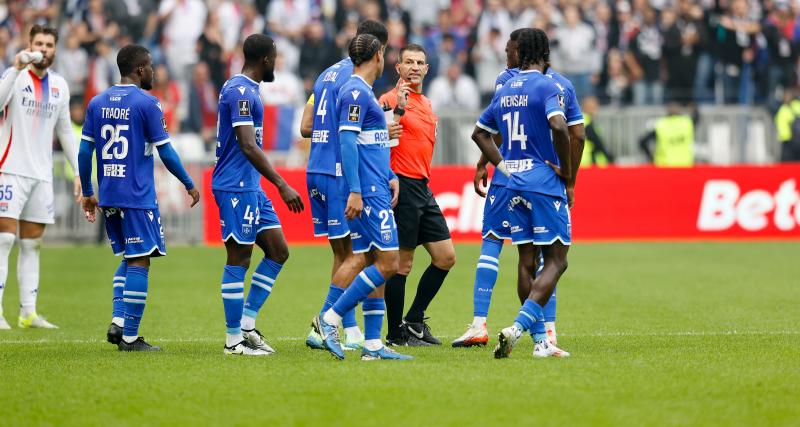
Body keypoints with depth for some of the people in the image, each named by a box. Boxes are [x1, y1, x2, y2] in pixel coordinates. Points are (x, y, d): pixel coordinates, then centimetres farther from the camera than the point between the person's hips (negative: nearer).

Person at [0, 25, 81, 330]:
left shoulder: (59, 85, 12)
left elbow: (65, 131, 19)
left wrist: (78, 172, 16)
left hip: (42, 175, 5)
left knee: (32, 244, 7)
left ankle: (28, 313, 9)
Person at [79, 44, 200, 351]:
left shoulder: (97, 103, 8)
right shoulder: (146, 103, -9)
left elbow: (84, 151, 8)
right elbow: (166, 152, -7)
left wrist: (87, 193, 17)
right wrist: (189, 185, 5)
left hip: (107, 196, 6)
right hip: (138, 197, -6)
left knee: (129, 257, 19)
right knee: (139, 261, -2)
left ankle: (118, 321, 5)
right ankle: (129, 336, -3)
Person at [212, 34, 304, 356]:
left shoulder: (244, 89, 16)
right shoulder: (240, 91, -16)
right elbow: (249, 146, -23)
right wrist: (282, 185, -25)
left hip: (251, 188, 10)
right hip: (236, 187, -10)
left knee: (278, 251, 9)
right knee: (239, 259, -5)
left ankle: (246, 323, 12)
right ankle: (234, 339, 1)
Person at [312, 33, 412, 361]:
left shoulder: (363, 92, 18)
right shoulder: (355, 92, -12)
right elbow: (347, 141, -19)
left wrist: (390, 177, 23)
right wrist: (354, 192, -23)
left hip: (375, 192, 10)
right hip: (368, 193, -10)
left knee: (378, 264, 7)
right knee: (388, 263, -12)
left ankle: (372, 345, 7)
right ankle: (330, 319, -9)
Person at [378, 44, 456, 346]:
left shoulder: (426, 103, 18)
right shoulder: (391, 100, -9)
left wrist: (425, 181, 17)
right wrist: (398, 110, -30)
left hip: (423, 188, 9)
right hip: (402, 185, -9)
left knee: (446, 257, 7)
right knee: (402, 263, -5)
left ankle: (414, 321, 18)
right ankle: (396, 333, 2)